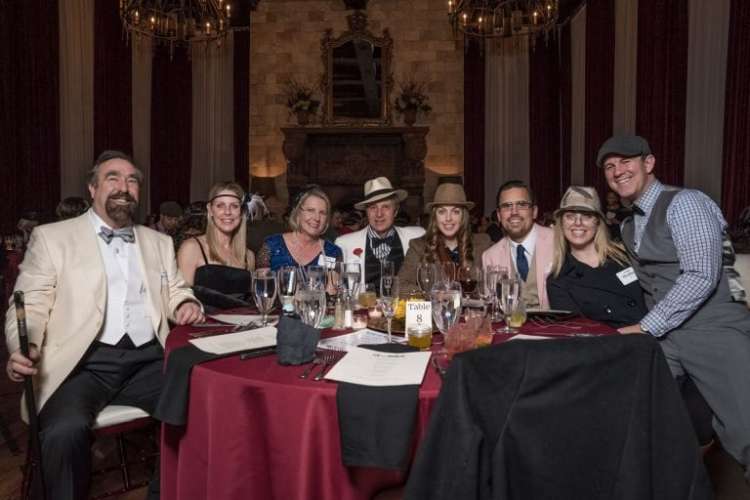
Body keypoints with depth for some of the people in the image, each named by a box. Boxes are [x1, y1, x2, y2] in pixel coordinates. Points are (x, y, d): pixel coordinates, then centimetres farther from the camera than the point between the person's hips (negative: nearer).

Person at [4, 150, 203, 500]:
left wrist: (186, 304, -3)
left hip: (148, 359, 4)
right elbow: (29, 306, 3)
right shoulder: (51, 237, 8)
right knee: (65, 430, -33)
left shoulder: (159, 242, 20)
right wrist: (24, 349, -18)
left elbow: (175, 292, 22)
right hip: (82, 362, -3)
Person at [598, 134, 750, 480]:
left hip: (714, 332, -6)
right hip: (662, 337, 6)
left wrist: (646, 327, -19)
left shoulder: (684, 202, -8)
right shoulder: (627, 226, 15)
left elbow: (702, 276, -19)